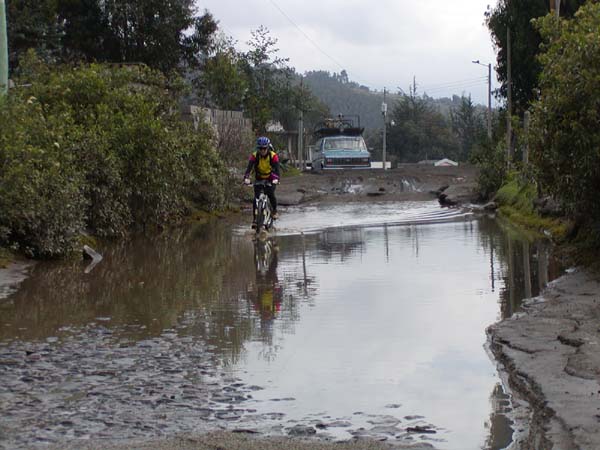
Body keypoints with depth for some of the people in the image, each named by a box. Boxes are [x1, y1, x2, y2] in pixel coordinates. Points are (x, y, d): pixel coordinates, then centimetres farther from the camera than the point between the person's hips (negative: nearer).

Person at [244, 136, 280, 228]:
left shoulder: (273, 156, -22)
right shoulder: (254, 156, -19)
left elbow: (276, 169, -32)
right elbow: (249, 167, -30)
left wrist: (276, 178, -52)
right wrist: (246, 178, -48)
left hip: (270, 179, -1)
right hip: (259, 179, 1)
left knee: (270, 194, -22)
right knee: (256, 197, -11)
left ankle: (275, 211, 5)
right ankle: (254, 218, -5)